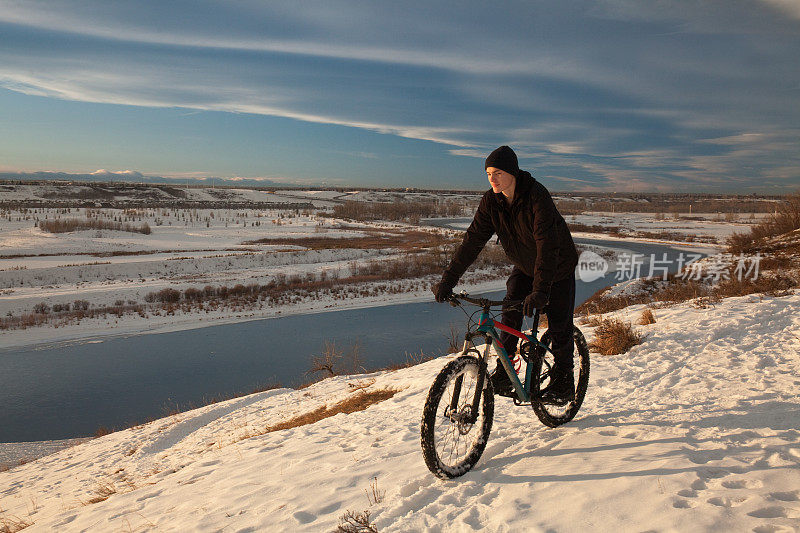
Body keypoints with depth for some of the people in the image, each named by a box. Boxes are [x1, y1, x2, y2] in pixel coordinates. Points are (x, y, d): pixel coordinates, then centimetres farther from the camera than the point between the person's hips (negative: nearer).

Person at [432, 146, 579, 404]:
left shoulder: (537, 196, -32)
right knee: (510, 314, -9)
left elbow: (547, 245, -38)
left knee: (559, 326, -1)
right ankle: (504, 375, 4)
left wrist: (540, 290, -47)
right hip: (524, 266, 5)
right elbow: (473, 239, -17)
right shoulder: (491, 201, -15)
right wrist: (447, 280, -24)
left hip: (557, 268, -4)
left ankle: (563, 383, 16)